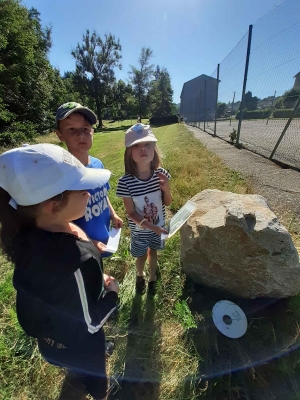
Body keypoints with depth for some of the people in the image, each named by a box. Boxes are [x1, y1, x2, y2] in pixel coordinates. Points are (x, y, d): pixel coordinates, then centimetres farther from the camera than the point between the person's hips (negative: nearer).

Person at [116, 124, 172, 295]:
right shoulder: (125, 182, -27)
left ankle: (152, 278, 57)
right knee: (141, 256, 24)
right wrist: (149, 225, -30)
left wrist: (166, 189, -27)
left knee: (153, 252, 27)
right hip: (139, 230, -2)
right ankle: (140, 276, 59)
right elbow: (131, 213, -18)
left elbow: (168, 203, -7)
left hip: (159, 226, 2)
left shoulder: (161, 174, -19)